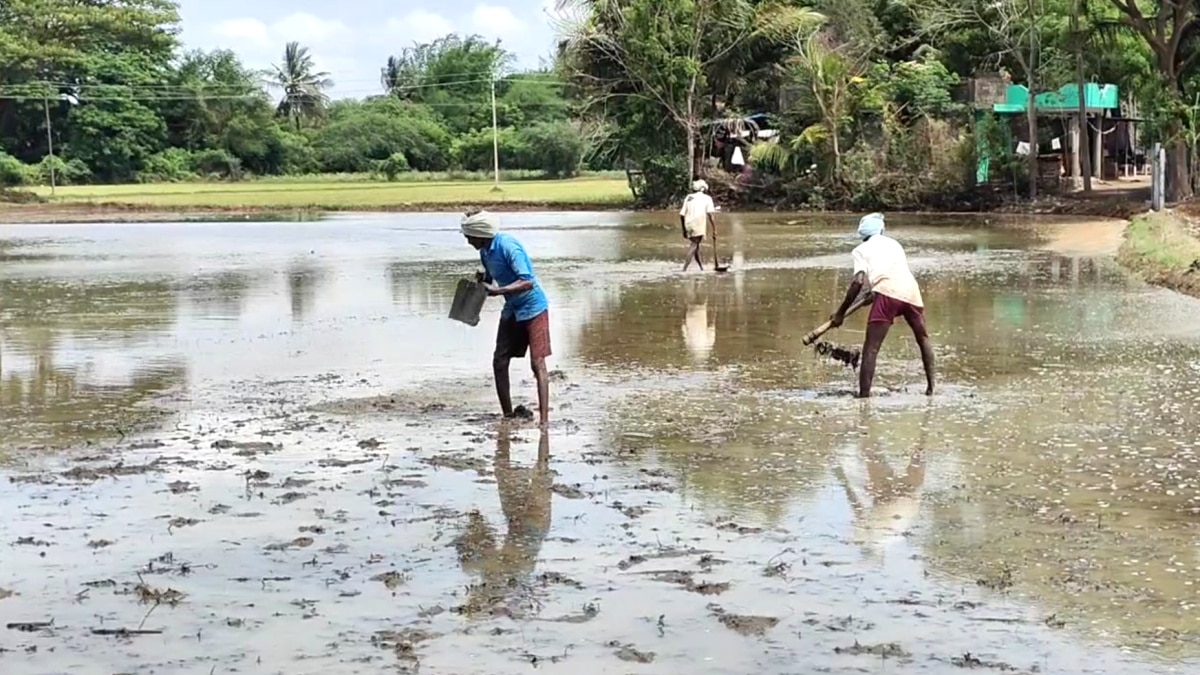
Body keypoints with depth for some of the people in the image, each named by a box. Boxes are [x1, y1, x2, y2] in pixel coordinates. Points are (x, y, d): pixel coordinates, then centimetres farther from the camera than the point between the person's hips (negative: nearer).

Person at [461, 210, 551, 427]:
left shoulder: (507, 246, -23)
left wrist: (497, 291, -35)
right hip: (511, 309, 8)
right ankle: (507, 415, 15)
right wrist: (481, 281, -6)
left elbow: (527, 282, -29)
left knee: (538, 364, -10)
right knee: (499, 362, 4)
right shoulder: (485, 252, 2)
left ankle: (544, 419, -11)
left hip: (533, 308, -8)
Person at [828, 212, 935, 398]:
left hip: (887, 292, -4)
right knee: (923, 338, 25)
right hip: (911, 291, 4)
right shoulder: (894, 243, 28)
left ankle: (864, 394, -15)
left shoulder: (861, 250, 13)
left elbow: (858, 282, 0)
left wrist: (840, 313, 4)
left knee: (871, 348, -4)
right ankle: (931, 387, 26)